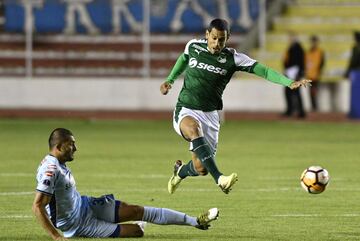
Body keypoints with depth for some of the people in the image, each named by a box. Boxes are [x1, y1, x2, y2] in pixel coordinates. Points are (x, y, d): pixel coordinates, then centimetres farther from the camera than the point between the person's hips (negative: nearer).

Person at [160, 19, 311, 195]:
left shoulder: (232, 58, -7)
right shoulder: (193, 46, -2)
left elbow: (263, 70, -16)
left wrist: (290, 83, -28)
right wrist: (170, 80, 25)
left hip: (210, 114, 1)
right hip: (186, 111, -1)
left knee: (200, 168, 0)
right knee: (194, 129, -38)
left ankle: (180, 171, 38)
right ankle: (220, 179, -48)